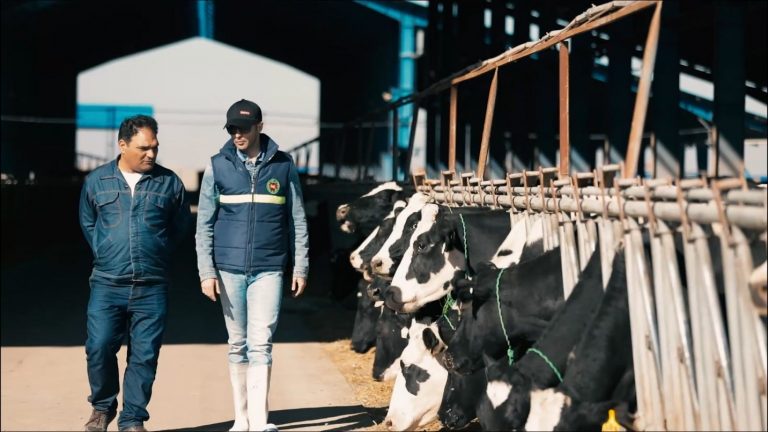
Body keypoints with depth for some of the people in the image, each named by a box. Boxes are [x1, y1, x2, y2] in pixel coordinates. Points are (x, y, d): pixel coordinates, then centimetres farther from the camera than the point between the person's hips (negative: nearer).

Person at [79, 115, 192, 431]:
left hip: (152, 288, 0)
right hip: (107, 286, 0)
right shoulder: (97, 181, 6)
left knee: (144, 355, 0)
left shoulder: (169, 183, 5)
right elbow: (87, 224, 21)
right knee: (99, 348, -7)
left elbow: (181, 227, 17)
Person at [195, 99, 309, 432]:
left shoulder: (283, 166, 2)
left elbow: (297, 221, 7)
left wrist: (300, 268, 4)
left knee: (260, 344, -8)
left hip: (269, 269, -1)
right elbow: (204, 224, 3)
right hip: (229, 269, 1)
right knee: (237, 345, 9)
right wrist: (206, 272, -4)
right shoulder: (218, 166, 2)